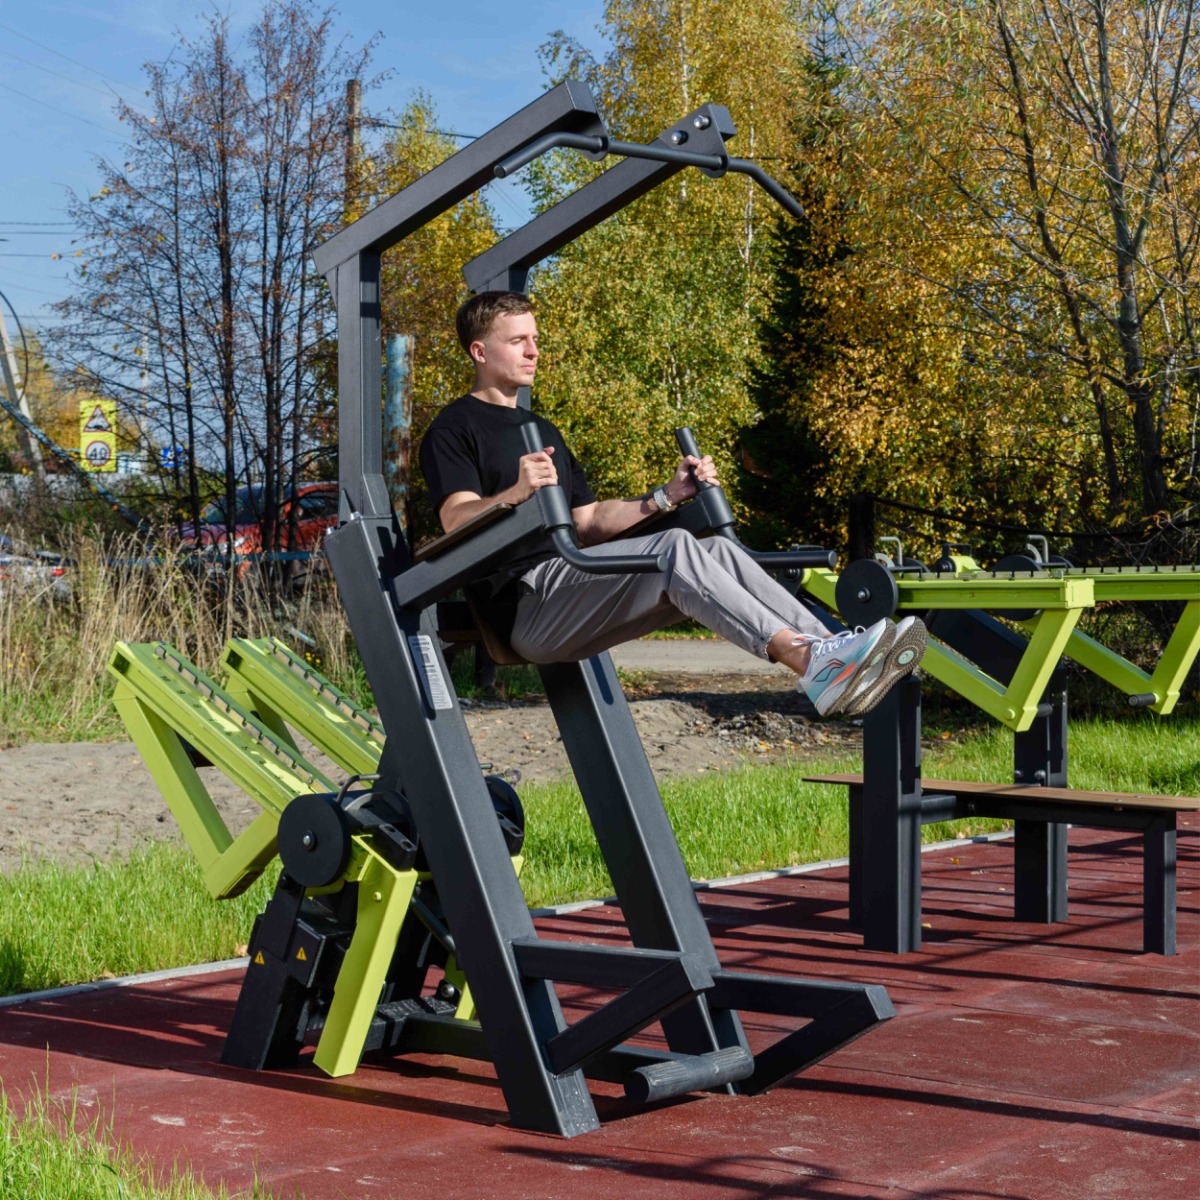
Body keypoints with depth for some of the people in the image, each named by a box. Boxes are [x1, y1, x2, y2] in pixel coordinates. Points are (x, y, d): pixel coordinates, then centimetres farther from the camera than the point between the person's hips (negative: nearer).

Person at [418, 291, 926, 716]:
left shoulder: (542, 431, 29)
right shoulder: (455, 429, 3)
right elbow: (457, 520, -15)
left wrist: (666, 497, 14)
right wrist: (517, 493, -35)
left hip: (569, 592, 8)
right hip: (526, 601, -8)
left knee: (719, 549, -13)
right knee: (675, 547, -28)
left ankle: (834, 650, -27)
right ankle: (807, 661, -40)